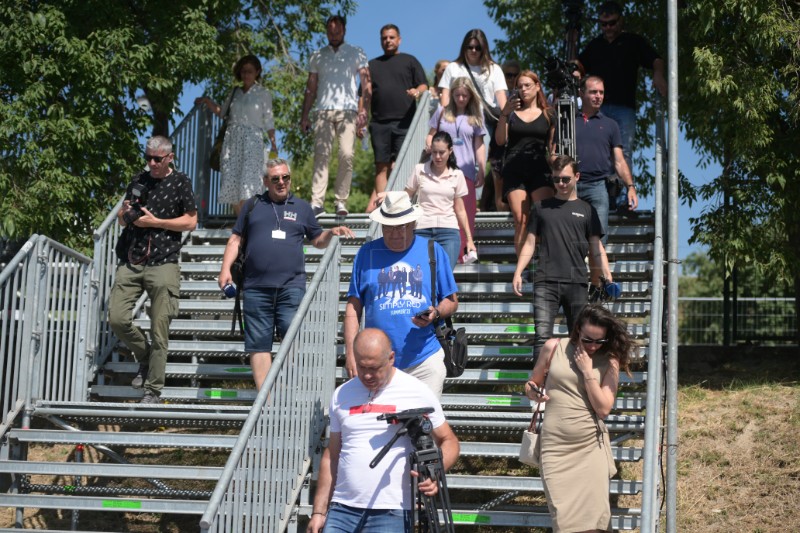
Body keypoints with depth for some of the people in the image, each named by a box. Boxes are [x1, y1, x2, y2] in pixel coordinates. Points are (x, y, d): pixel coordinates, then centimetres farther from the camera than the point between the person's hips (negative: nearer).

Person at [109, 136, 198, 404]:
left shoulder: (180, 182, 3)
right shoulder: (138, 181, 16)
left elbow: (191, 221, -2)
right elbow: (121, 220, 23)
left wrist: (154, 222, -9)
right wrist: (125, 214, -1)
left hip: (162, 264, -4)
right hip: (130, 262, 5)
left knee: (159, 329, -4)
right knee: (117, 318, -6)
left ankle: (153, 389, 4)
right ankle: (145, 359, 21)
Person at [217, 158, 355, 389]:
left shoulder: (302, 207, 17)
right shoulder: (253, 206, 17)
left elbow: (317, 240, 22)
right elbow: (235, 240, 16)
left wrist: (332, 232, 1)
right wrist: (225, 268, 4)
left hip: (291, 286, -1)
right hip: (256, 287, 1)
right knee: (258, 344, 0)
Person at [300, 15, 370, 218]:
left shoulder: (356, 54, 12)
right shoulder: (317, 56, 18)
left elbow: (366, 83, 5)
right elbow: (311, 87, 17)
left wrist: (364, 110, -8)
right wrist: (305, 116, 7)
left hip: (348, 111, -1)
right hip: (324, 111, 1)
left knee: (347, 156, -11)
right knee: (321, 156, -9)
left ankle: (341, 201, -6)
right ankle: (317, 202, -14)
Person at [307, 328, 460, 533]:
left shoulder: (417, 392, 0)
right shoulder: (341, 395, 10)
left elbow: (449, 441, 6)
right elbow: (331, 456, 14)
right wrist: (319, 511, 9)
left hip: (391, 512, -3)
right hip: (341, 510, 3)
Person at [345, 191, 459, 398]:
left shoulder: (433, 251, 5)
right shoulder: (367, 253, 6)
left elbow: (451, 301, 9)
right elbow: (353, 307, 5)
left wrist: (435, 313, -14)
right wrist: (350, 353, -4)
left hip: (424, 360, 0)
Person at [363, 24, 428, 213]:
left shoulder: (409, 61, 15)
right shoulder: (372, 65, 22)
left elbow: (424, 85, 8)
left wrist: (417, 91, -16)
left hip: (405, 121, -2)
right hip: (379, 122, 2)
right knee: (382, 166, -1)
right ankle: (379, 202, -4)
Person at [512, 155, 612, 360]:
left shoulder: (586, 210, 13)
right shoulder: (541, 207, 15)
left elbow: (597, 249, 11)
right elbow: (530, 243, 14)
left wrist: (608, 276, -3)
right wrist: (518, 272, 2)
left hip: (577, 283, 1)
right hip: (545, 282, 0)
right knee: (542, 336, -10)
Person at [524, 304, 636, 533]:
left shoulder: (609, 361, 1)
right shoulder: (554, 347, 3)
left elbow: (603, 409, -7)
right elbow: (532, 383, 14)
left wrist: (587, 370, -11)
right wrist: (533, 392, -8)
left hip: (591, 446, 0)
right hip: (556, 446, 0)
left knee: (594, 514, -3)